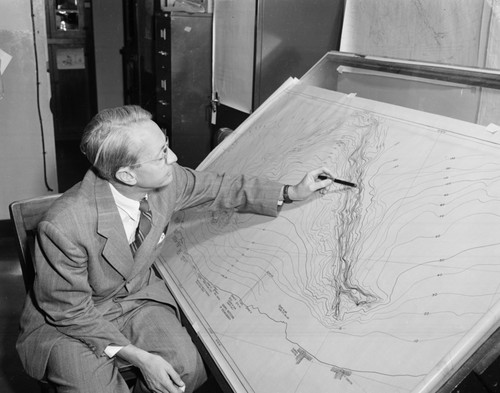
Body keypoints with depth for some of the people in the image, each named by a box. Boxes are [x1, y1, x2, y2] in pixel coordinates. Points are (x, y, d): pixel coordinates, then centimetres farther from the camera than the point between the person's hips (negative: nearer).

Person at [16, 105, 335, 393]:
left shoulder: (167, 180, -19)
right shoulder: (64, 226, -33)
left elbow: (220, 187, 1)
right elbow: (70, 312, -21)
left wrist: (291, 192, 1)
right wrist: (138, 357, -26)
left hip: (138, 297, 4)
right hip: (70, 322, -4)